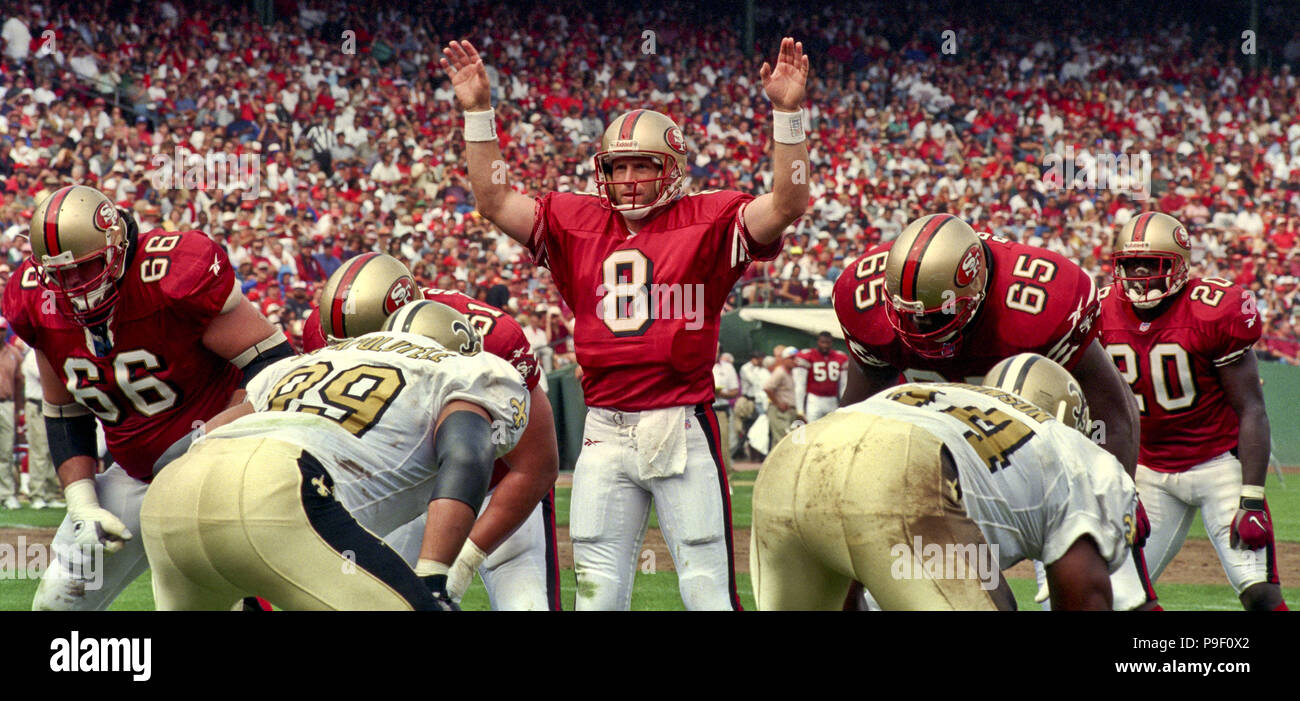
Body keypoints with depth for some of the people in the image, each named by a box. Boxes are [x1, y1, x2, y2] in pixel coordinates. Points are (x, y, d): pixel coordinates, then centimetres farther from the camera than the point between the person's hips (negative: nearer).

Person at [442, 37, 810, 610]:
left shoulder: (707, 222, 1)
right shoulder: (577, 223, 11)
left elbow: (787, 204, -10)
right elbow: (495, 202, 9)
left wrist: (787, 113, -19)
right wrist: (478, 112, 3)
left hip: (683, 430, -3)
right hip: (605, 432, 3)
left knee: (708, 592, 1)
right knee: (597, 595, 9)